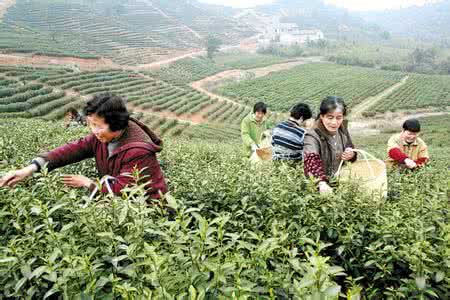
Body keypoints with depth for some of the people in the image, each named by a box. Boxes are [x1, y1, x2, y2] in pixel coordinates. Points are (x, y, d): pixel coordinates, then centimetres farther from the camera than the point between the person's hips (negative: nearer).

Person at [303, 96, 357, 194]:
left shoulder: (343, 131, 1)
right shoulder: (312, 136, -19)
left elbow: (350, 149, 18)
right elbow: (311, 162, -35)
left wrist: (352, 155, -6)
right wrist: (322, 183, -51)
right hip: (318, 187, -5)